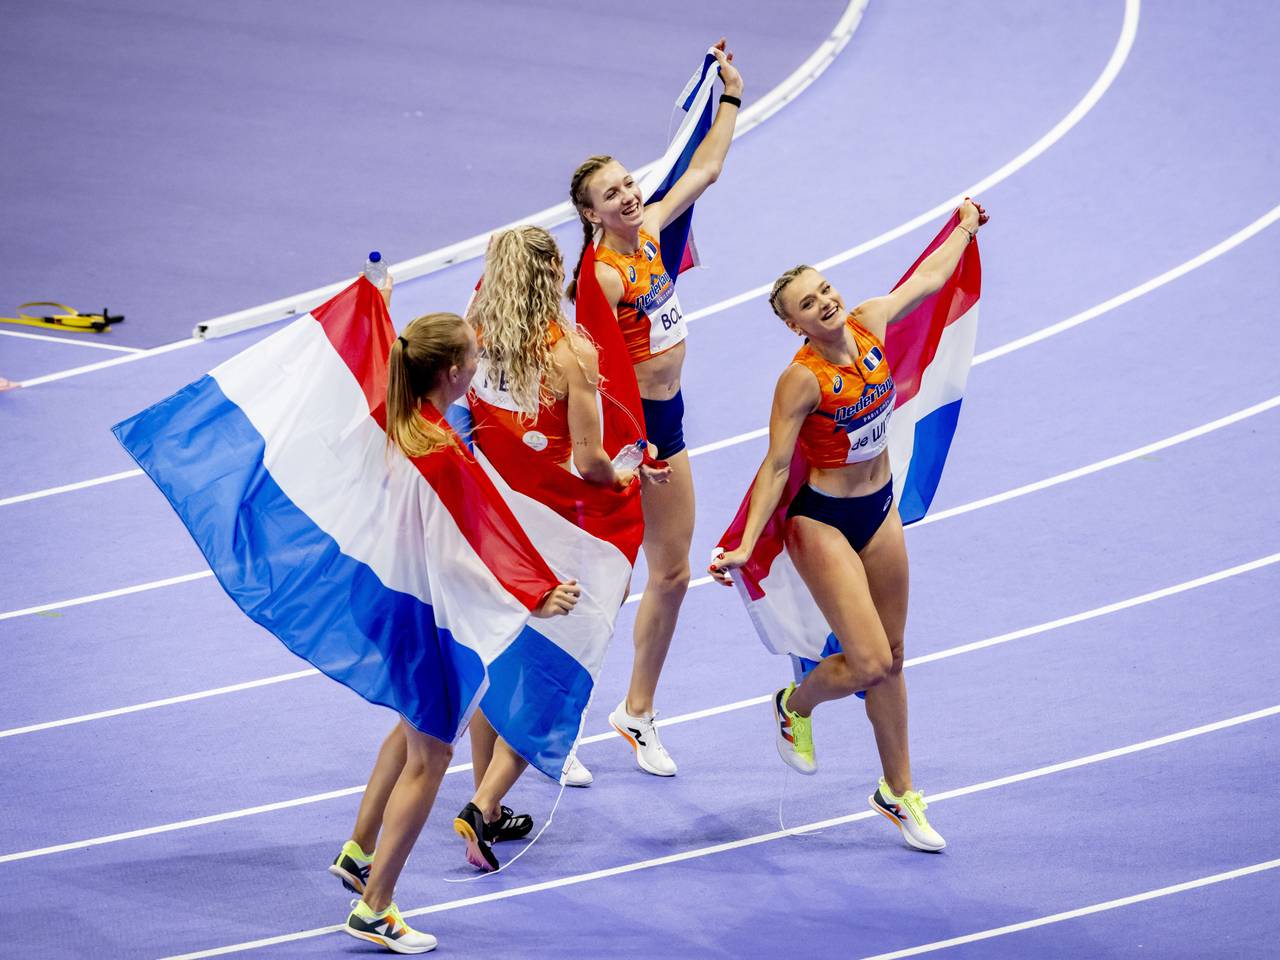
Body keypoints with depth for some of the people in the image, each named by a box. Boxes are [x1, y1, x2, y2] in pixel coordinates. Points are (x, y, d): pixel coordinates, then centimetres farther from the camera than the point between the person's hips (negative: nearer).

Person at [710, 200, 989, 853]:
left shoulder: (870, 323, -6)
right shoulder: (802, 379, -23)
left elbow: (928, 278, 14)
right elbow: (776, 465, -20)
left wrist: (966, 227, 29)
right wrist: (746, 546, -26)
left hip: (880, 509, 7)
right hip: (823, 522, -7)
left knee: (891, 658, 14)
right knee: (869, 664, -12)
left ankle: (899, 793, 26)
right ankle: (795, 706, 22)